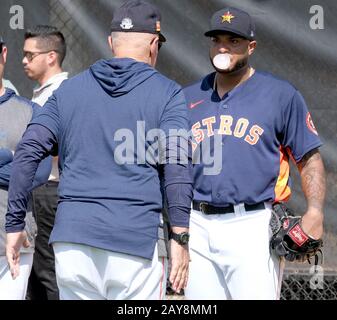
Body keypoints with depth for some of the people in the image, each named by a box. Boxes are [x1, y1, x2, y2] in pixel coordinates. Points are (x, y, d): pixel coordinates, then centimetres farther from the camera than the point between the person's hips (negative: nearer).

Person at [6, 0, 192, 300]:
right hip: (136, 239, -3)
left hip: (71, 236, 3)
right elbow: (176, 163, -9)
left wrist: (15, 223, 7)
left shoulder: (69, 89, 14)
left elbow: (28, 151, 5)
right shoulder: (166, 92, 4)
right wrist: (180, 235, -10)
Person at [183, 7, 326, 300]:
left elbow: (309, 158, 2)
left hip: (254, 227, -4)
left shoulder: (281, 95, 3)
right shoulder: (189, 98, 14)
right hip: (197, 227, 4)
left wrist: (315, 211, -14)